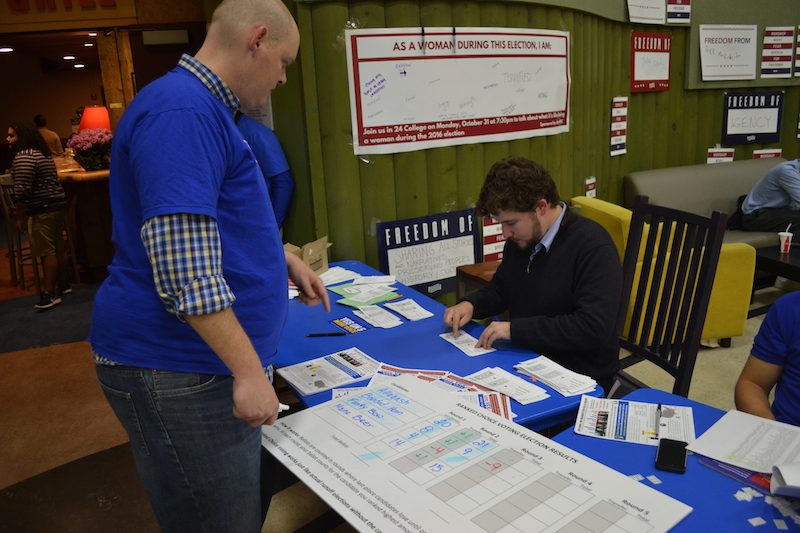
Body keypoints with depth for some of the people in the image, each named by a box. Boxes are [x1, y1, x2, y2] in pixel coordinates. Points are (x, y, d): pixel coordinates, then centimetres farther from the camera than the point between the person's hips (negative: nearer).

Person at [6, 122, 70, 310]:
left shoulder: (23, 156, -15)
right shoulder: (42, 153, 17)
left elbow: (22, 191, -20)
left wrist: (20, 217, -13)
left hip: (43, 209, -10)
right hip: (58, 203, 10)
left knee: (47, 251, -7)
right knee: (57, 247, 15)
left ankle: (50, 294, -4)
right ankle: (63, 284, 23)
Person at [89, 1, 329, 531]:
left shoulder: (204, 109, 16)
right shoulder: (182, 111, -19)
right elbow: (183, 268, -26)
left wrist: (287, 260, 22)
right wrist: (249, 370, -22)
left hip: (202, 362, 10)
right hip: (178, 372, -10)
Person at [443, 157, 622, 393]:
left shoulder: (593, 246, -18)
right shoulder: (520, 238, 4)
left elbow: (594, 327, -25)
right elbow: (500, 288, 20)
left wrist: (516, 329, -25)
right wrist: (471, 304, -1)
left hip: (578, 379, -7)